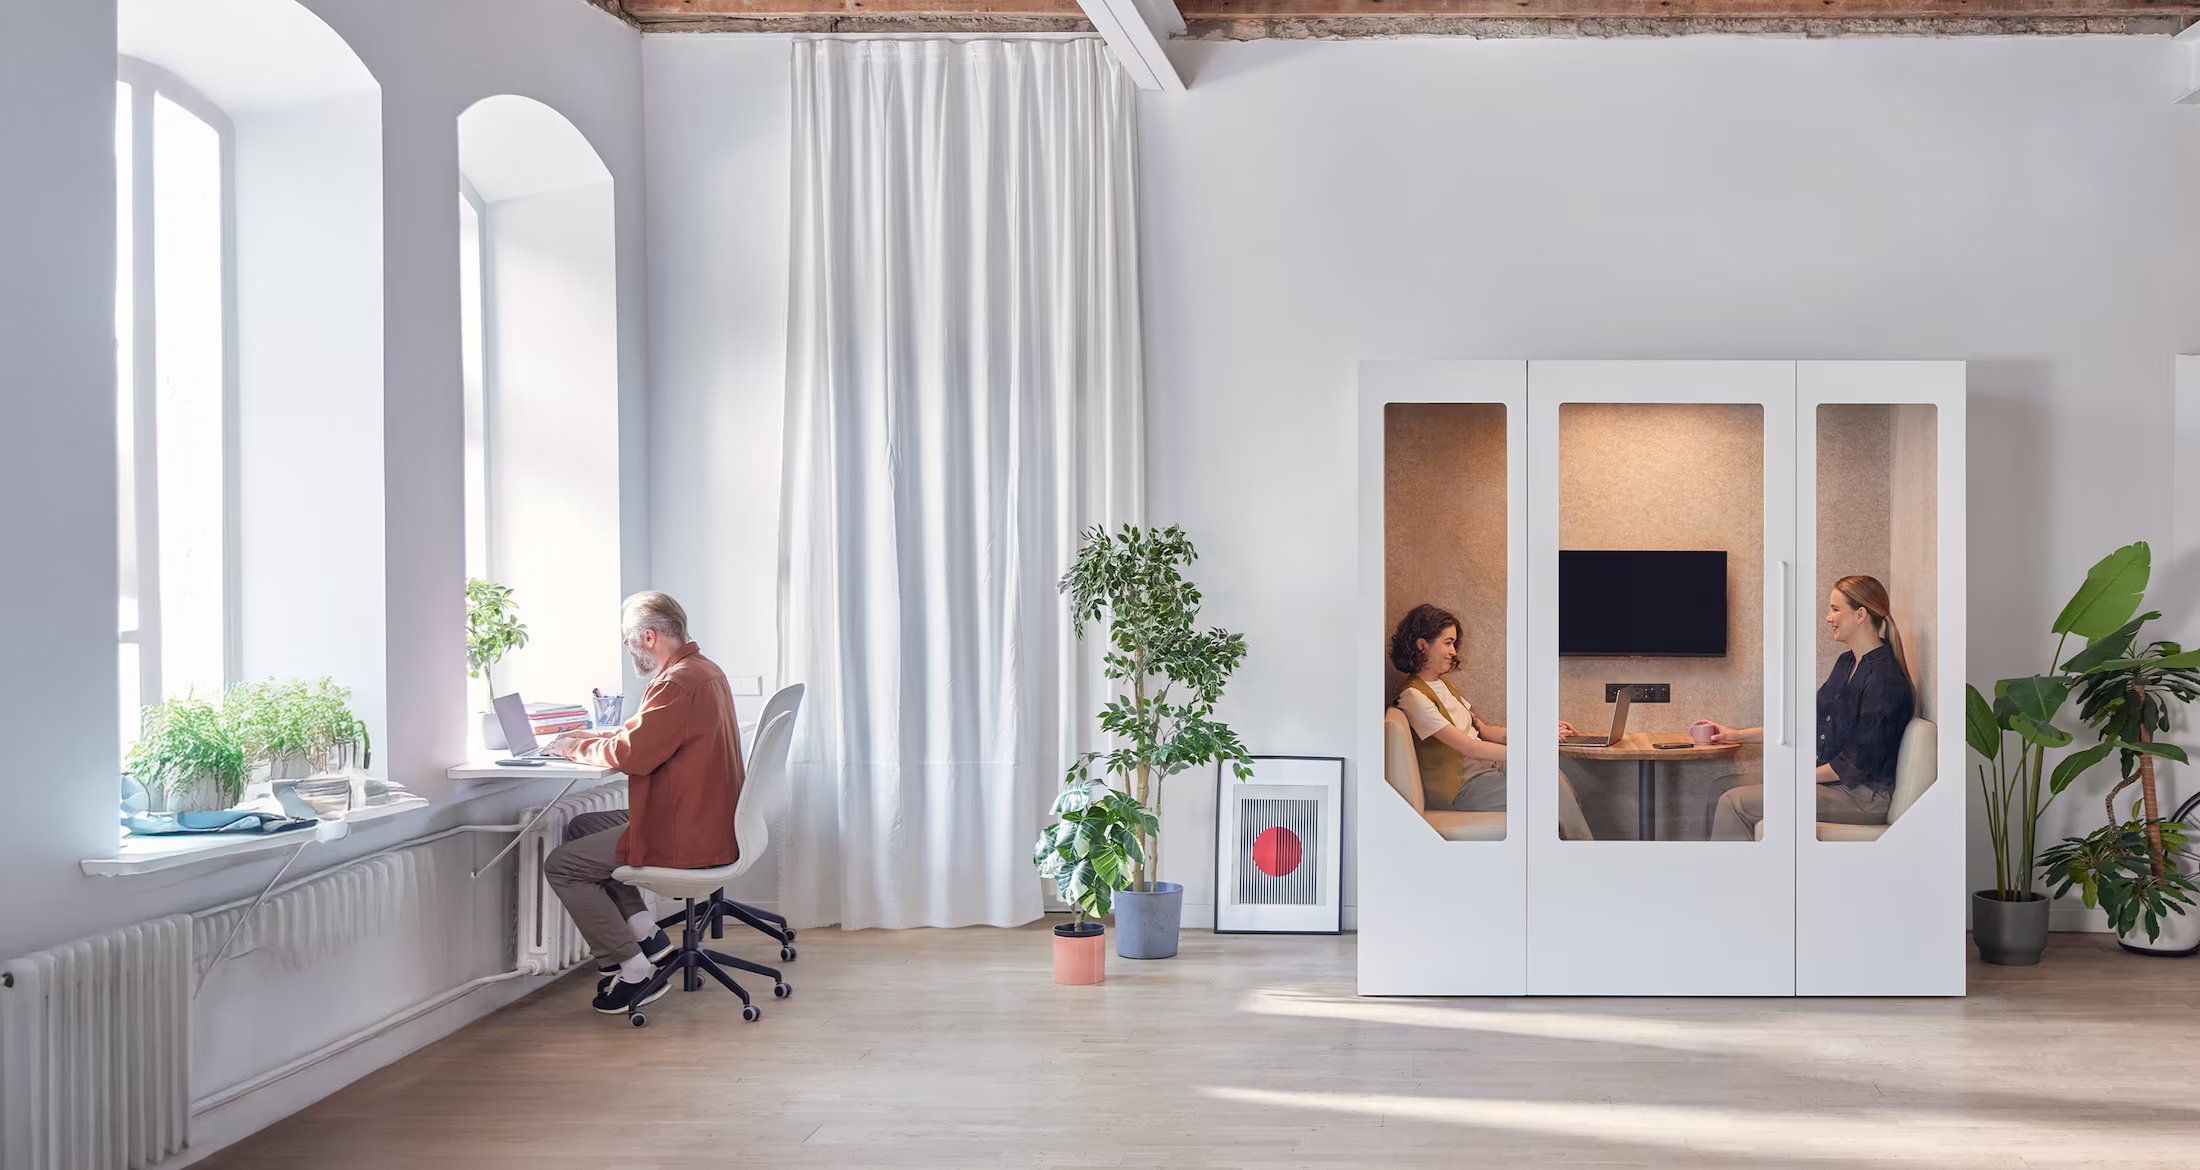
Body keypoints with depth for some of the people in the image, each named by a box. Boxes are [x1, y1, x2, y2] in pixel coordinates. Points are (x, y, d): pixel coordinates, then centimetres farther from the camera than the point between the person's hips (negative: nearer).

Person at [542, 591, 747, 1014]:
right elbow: (647, 733, 24)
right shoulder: (704, 670, 12)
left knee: (561, 865, -2)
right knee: (580, 828, 22)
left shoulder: (678, 682, -22)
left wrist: (578, 748, -6)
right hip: (703, 820, 11)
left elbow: (632, 754, -23)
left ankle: (633, 971, 0)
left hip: (682, 836, -11)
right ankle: (645, 934, 15)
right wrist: (592, 738, 15)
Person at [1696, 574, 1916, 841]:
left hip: (1863, 796, -10)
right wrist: (1738, 735, 18)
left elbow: (1859, 761, -19)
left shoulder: (1884, 677, -17)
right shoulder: (1847, 663, 14)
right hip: (1834, 783, 10)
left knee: (1735, 802, -19)